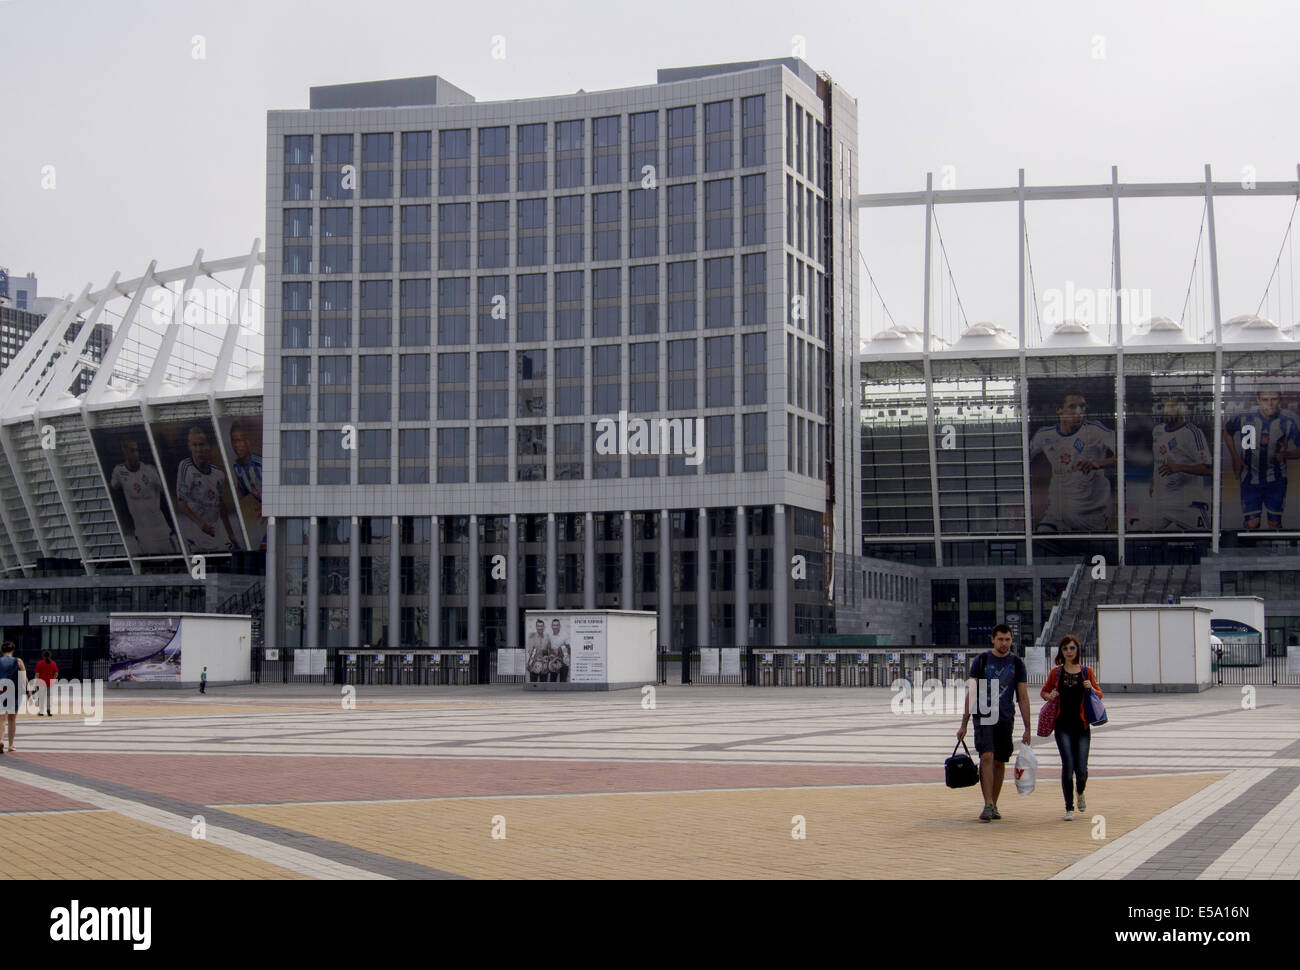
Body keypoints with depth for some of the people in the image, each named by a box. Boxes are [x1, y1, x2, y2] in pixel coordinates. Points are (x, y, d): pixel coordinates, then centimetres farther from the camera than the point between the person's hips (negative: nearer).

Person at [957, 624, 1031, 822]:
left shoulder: (1017, 663, 6)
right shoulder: (981, 660, 0)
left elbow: (1023, 697, 7)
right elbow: (971, 693, 0)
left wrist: (1027, 729, 4)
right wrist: (964, 724, -4)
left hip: (1005, 719, 2)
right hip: (984, 717, -2)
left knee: (1000, 762, 6)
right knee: (987, 757, -16)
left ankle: (994, 805, 18)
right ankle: (988, 805, -17)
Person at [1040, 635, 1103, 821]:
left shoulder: (1086, 672, 5)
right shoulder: (1056, 672, 5)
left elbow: (1099, 695, 12)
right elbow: (1044, 691, 18)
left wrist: (1091, 688, -10)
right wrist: (1049, 696, -5)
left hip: (1082, 725, 0)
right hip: (1063, 726, 0)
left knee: (1081, 768, 0)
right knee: (1068, 764, -12)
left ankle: (1080, 793, 35)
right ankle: (1069, 808, -2)